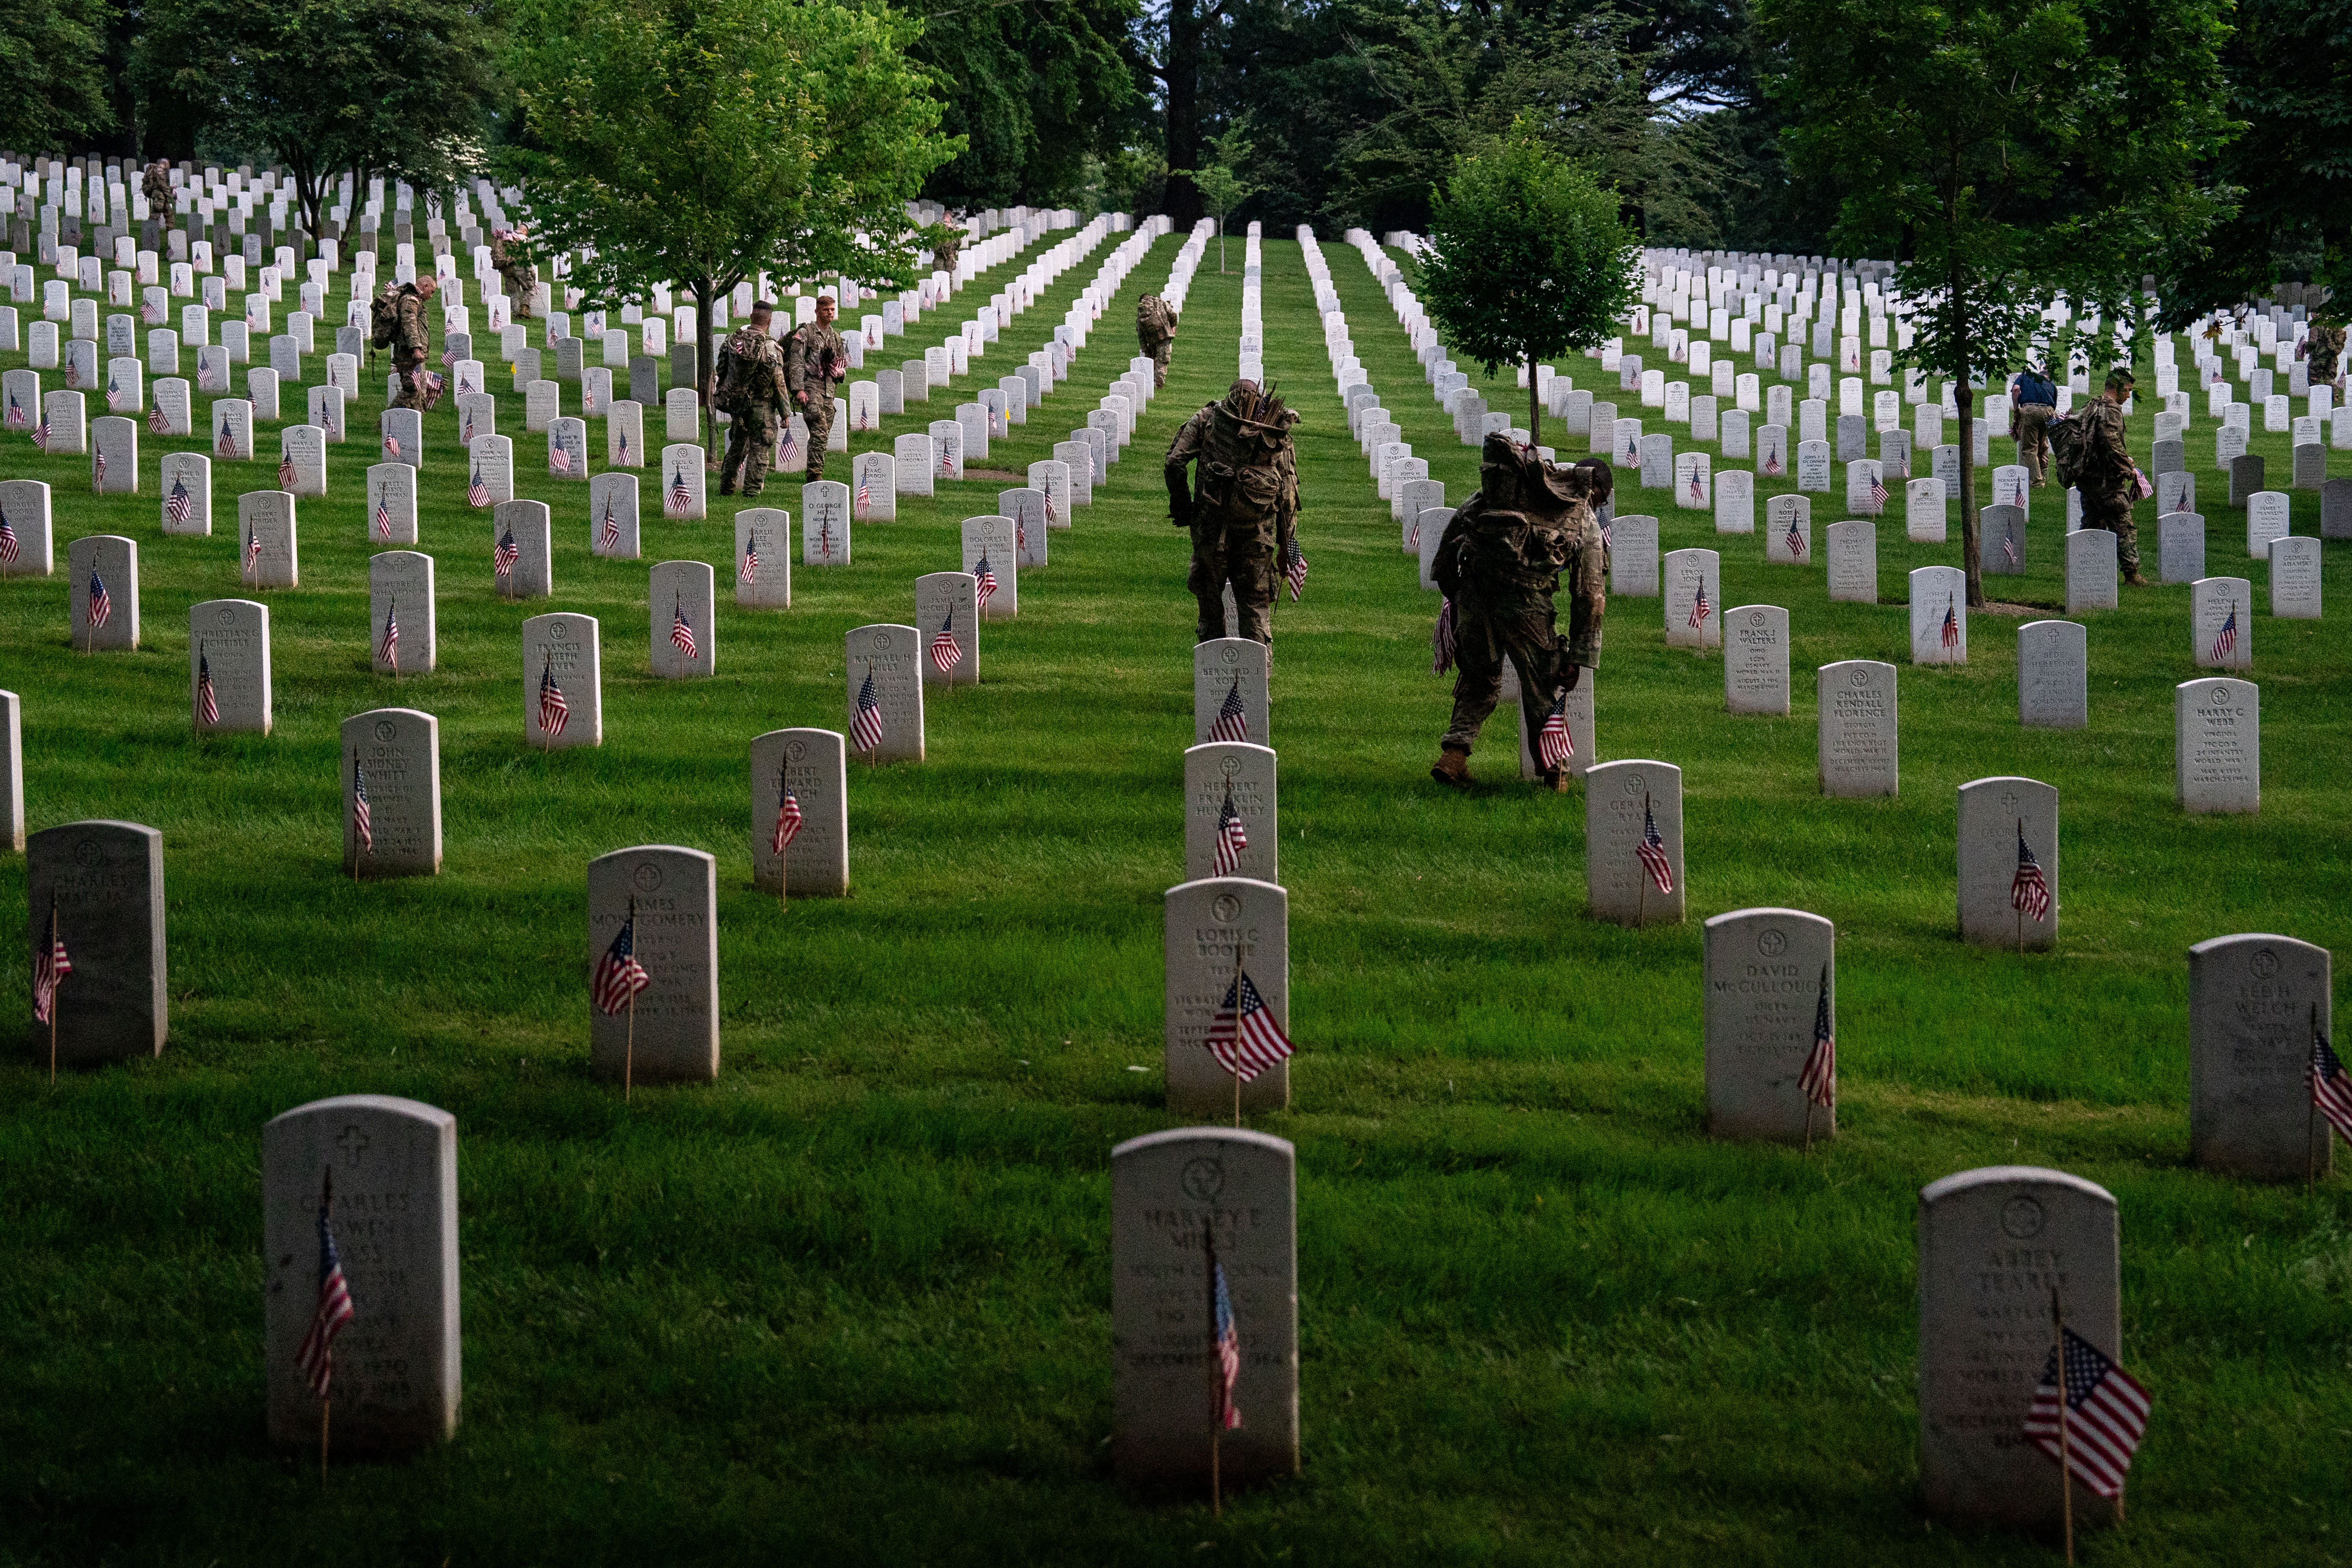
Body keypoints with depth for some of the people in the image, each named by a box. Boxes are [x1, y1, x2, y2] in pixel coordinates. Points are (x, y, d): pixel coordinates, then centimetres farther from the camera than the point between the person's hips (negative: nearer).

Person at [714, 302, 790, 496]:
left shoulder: (733, 341, -3)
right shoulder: (771, 349, -16)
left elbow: (721, 372, 7)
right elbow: (779, 384, -13)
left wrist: (722, 397, 21)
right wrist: (785, 413, -5)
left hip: (736, 402, 5)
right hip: (762, 406, -5)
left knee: (737, 444, 21)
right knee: (760, 449, 5)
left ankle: (726, 487, 25)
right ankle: (752, 490, 1)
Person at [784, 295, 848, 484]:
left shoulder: (836, 337, 19)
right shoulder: (806, 332, -1)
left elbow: (843, 362, 30)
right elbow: (796, 362, -7)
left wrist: (840, 372, 5)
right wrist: (798, 390, -17)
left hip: (829, 390, 7)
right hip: (810, 387, -7)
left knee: (824, 434, 6)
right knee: (820, 432, -19)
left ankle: (815, 477, 13)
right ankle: (815, 475, -20)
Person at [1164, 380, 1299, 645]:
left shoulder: (1207, 419, 10)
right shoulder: (1278, 431, 14)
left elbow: (1175, 462, -2)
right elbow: (1289, 488, 9)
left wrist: (1181, 509, 6)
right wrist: (1287, 540, 11)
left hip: (1212, 521, -1)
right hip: (1258, 527, 1)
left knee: (1209, 593, 11)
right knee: (1256, 602, 6)